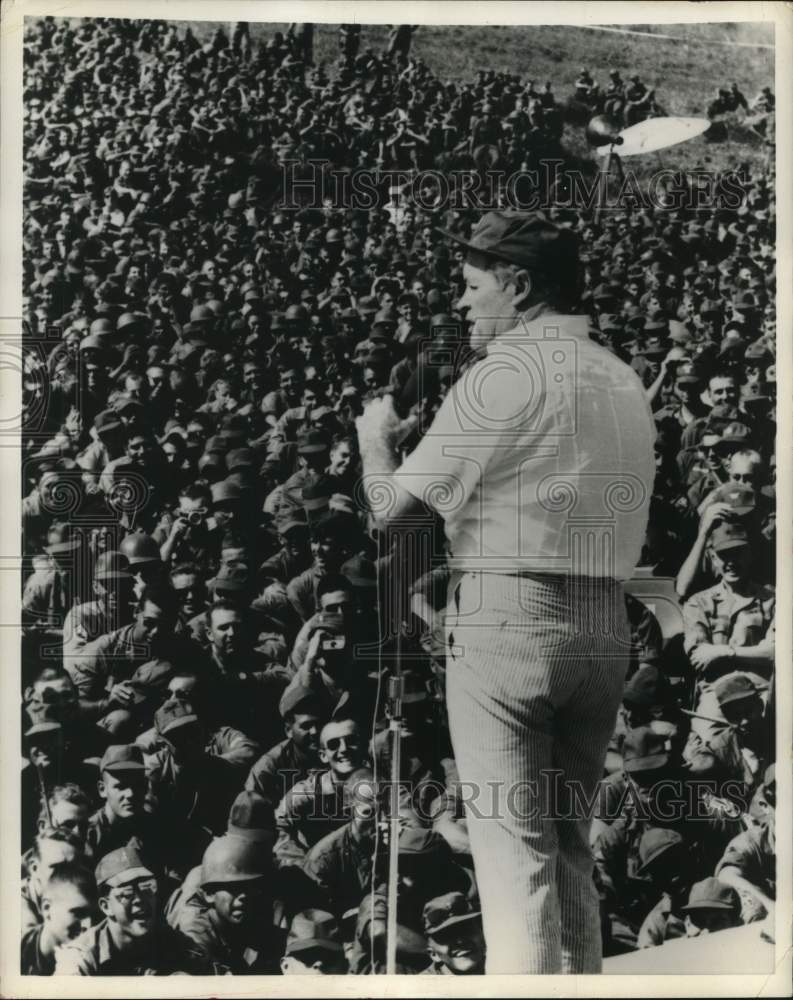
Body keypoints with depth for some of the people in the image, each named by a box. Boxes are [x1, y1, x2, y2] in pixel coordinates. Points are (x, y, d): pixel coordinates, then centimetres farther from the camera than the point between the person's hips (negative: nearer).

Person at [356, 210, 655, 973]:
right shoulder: (624, 382, 14)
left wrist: (375, 435, 10)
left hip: (509, 618, -7)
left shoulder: (503, 375, -9)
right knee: (569, 843, 19)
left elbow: (391, 507, -10)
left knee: (514, 851, 0)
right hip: (604, 624, 8)